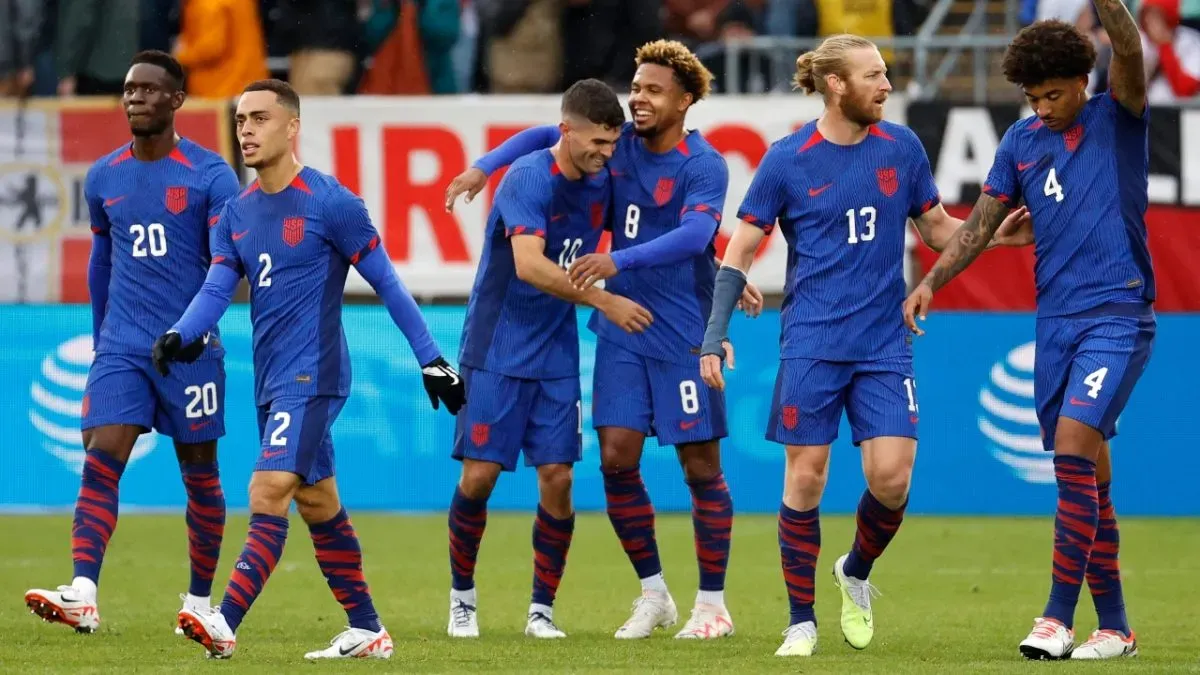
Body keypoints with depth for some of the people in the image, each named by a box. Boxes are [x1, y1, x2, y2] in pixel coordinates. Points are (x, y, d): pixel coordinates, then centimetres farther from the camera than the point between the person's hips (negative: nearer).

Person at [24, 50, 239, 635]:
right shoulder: (102, 179, 9)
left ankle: (200, 600, 21)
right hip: (120, 347, 3)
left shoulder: (210, 176, -5)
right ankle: (82, 595, -25)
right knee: (100, 461, -14)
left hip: (191, 351, -3)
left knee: (200, 475, 7)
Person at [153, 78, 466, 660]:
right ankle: (367, 632, 21)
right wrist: (178, 334, -18)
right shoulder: (237, 213, 11)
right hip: (270, 380, 8)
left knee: (269, 491, -18)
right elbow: (216, 289, 3)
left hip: (311, 376, -8)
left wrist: (431, 359, -6)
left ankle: (225, 624, -27)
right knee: (319, 503, 13)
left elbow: (385, 281, -7)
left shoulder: (329, 202, -10)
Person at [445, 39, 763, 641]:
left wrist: (619, 260, -40)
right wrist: (484, 167, 2)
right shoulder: (620, 143, 5)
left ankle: (712, 604, 11)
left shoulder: (703, 166, -14)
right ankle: (653, 594, 13)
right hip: (622, 327, 5)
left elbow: (695, 233, -30)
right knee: (617, 457, -1)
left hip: (683, 335, -5)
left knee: (700, 465, 1)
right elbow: (547, 135, 17)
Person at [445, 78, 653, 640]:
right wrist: (605, 302, -32)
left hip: (556, 357, 5)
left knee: (557, 478, -3)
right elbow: (530, 265, -30)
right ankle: (462, 598, 15)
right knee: (480, 475, -5)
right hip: (497, 354, -5)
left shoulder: (599, 183, 3)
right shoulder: (529, 178, -18)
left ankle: (541, 610, 8)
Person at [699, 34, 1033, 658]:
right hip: (811, 346, -2)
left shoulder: (901, 148, 4)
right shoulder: (787, 160, -4)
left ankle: (856, 572, 22)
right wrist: (714, 336, -8)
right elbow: (740, 249, 0)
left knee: (891, 478, -8)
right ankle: (801, 621, 11)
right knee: (805, 477, -2)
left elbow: (936, 228, 15)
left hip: (884, 345, 2)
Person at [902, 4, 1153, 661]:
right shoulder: (1021, 141, 11)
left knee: (1073, 452, -18)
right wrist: (930, 281, 3)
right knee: (1085, 478, 6)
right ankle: (1113, 627, 13)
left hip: (1117, 315, -6)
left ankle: (1058, 617, -16)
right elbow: (981, 223, 14)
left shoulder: (1118, 119, -3)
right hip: (1055, 321, 6)